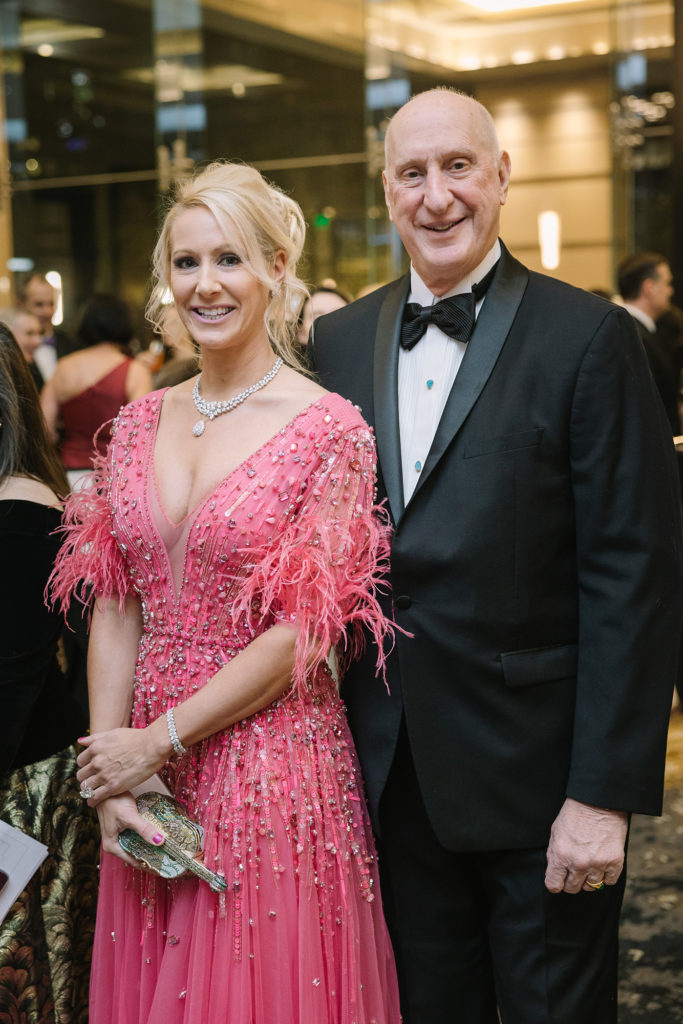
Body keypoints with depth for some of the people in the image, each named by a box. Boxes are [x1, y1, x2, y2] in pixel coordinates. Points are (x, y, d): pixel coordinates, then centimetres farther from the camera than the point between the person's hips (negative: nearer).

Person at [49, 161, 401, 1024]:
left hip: (273, 773, -4)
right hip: (145, 781, 5)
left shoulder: (329, 429, -10)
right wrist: (109, 774, -5)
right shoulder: (140, 423, 5)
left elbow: (302, 634, -13)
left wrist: (156, 742, -11)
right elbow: (114, 608, 4)